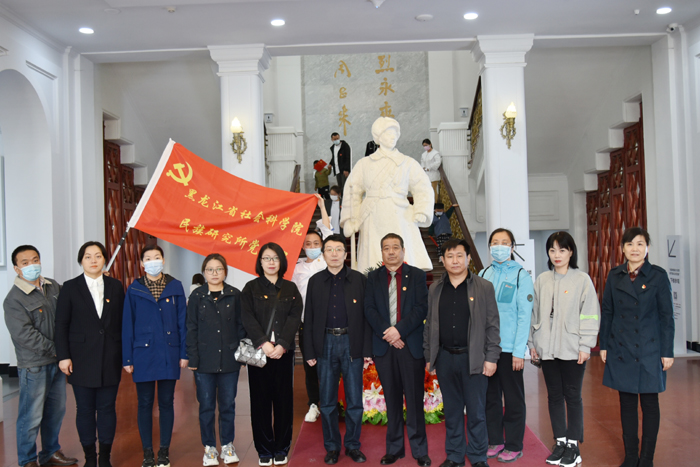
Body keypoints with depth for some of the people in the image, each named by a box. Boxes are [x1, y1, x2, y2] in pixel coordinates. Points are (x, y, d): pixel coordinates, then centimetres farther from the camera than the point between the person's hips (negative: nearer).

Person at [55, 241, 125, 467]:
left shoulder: (116, 286, 6)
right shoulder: (70, 287, 1)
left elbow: (121, 322, 7)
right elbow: (61, 325, 0)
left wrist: (123, 353, 3)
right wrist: (63, 356, -6)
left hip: (110, 359, 1)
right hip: (82, 359, -1)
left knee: (107, 408, 6)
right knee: (85, 409, 6)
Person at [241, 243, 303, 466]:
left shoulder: (290, 288, 10)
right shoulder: (251, 288, 6)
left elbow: (294, 318, -2)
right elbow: (248, 318, -5)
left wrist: (282, 345, -15)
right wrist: (263, 343, -18)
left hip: (283, 351, 1)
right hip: (258, 351, -1)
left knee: (284, 400, 4)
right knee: (260, 401, 3)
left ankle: (282, 449, 15)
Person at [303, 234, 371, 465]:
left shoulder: (359, 280, 2)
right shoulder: (315, 281, 7)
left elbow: (366, 315, 0)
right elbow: (309, 318, 6)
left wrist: (367, 349, -5)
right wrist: (309, 351, 1)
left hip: (351, 343, -1)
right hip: (326, 344, 1)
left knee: (355, 400, 5)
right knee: (327, 401, 8)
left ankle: (353, 445, 21)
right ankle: (332, 447, 22)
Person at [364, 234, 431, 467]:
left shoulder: (417, 275, 5)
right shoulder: (373, 277, 10)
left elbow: (422, 308, -5)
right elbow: (369, 309, 2)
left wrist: (399, 330, -14)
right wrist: (386, 333, -11)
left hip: (411, 344, -2)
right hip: (384, 345, 2)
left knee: (414, 398, 1)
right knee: (392, 399, 8)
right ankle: (394, 448, 18)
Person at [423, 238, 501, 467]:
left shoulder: (484, 287, 0)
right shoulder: (435, 289, 9)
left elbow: (492, 325, -2)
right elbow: (429, 325, 12)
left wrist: (491, 358, -7)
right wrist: (428, 357, 8)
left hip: (473, 358, -3)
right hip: (445, 357, 3)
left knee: (476, 411, 3)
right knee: (451, 410, 12)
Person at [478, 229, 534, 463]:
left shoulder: (521, 276, -4)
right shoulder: (484, 275, 7)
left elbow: (524, 316, -7)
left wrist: (519, 351, -12)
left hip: (509, 348, -4)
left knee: (512, 398, 6)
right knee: (490, 396, 12)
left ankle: (514, 446, 19)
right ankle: (495, 441, 26)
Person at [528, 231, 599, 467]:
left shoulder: (582, 279, -3)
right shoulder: (542, 280, 8)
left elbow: (590, 314, -5)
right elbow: (535, 313, 12)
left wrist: (585, 345, -10)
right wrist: (532, 343, 9)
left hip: (572, 349, -4)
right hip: (547, 349, 4)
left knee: (572, 396, 5)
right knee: (554, 396, 11)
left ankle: (573, 445, 16)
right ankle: (560, 441, 23)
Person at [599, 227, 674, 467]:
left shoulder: (658, 276, -4)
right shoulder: (615, 276, 4)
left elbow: (667, 316, -3)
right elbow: (607, 312, 8)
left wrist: (667, 352, -6)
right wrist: (604, 345, 6)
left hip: (649, 349, -3)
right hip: (621, 349, 3)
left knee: (649, 403, 6)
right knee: (626, 403, 9)